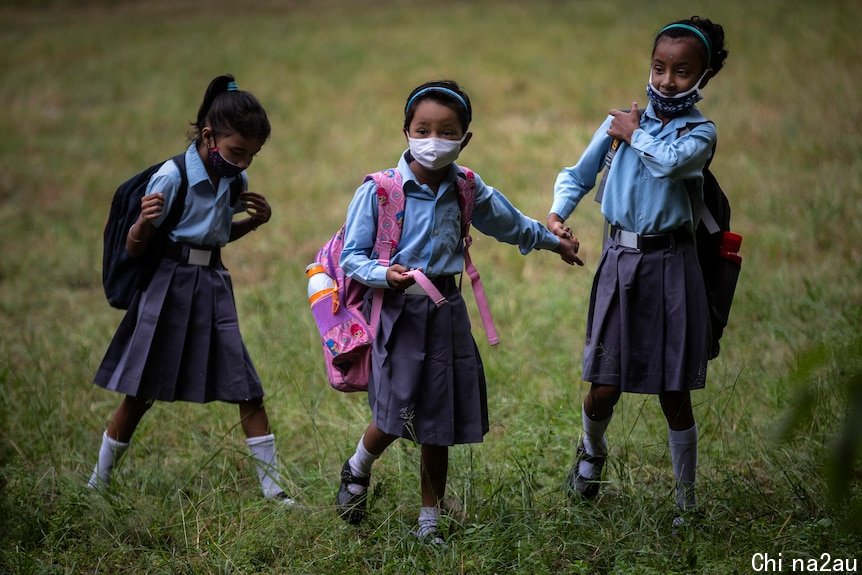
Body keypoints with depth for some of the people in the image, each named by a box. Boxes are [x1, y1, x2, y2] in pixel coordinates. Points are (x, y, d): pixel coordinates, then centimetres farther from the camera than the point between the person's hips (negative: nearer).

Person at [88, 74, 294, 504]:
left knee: (248, 391, -1)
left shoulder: (235, 180, 4)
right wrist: (144, 223, -31)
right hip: (170, 286, -5)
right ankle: (97, 484, 19)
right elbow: (134, 250, -10)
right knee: (140, 395, 2)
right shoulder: (172, 178, -15)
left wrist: (254, 220, 6)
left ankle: (273, 491, 6)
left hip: (213, 287, 5)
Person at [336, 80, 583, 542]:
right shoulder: (379, 191, -9)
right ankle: (357, 470, 22)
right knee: (395, 415, -11)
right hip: (397, 311, -4)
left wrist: (552, 241, 37)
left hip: (446, 311, 4)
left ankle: (430, 521, 19)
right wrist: (385, 274, -26)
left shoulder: (466, 190, 5)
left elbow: (509, 222, 24)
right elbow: (351, 256, -7)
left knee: (439, 425, 7)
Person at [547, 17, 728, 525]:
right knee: (603, 388, 2)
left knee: (674, 393, 3)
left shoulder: (700, 131, -4)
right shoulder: (623, 118, 5)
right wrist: (557, 215, -9)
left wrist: (634, 133, -10)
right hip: (620, 261, 2)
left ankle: (687, 502, 16)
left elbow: (671, 161, -26)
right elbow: (580, 175, 9)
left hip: (670, 265, -2)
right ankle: (592, 450, 36)